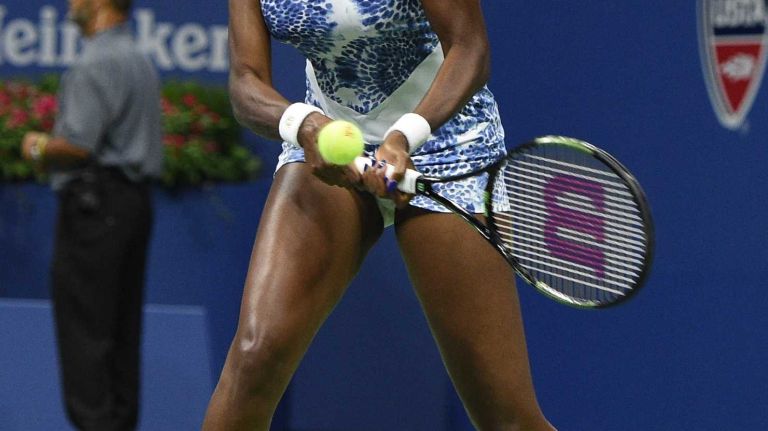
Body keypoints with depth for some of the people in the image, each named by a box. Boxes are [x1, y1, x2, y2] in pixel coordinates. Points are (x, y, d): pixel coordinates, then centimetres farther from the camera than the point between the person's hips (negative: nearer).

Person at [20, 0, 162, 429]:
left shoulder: (96, 65, -16)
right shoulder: (142, 63, 16)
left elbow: (77, 145, -22)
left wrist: (38, 149, -1)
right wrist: (53, 145, 18)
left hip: (95, 204, -10)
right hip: (137, 197, 10)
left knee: (84, 326, -7)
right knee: (123, 328, 10)